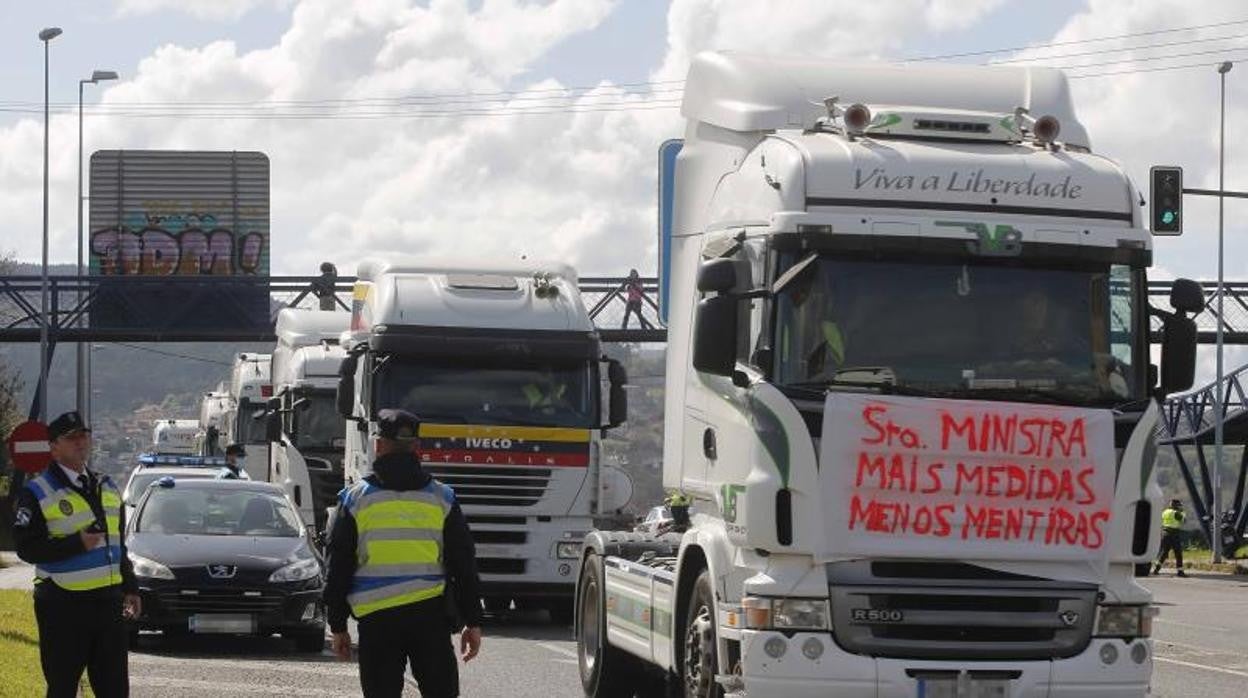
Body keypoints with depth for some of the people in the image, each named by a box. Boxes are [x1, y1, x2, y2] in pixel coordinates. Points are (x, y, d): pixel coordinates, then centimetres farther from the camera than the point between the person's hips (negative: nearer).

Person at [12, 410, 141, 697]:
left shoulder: (107, 488, 16)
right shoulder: (38, 493, -5)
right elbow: (27, 548, -13)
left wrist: (130, 587, 16)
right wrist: (77, 543, -21)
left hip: (108, 600, 6)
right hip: (64, 606, -6)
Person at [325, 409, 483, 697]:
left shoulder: (355, 498, 2)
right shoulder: (441, 498, 5)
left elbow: (338, 568, 5)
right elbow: (464, 566, 6)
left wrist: (338, 626, 12)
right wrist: (472, 622, 11)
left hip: (375, 619, -1)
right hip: (430, 615, 1)